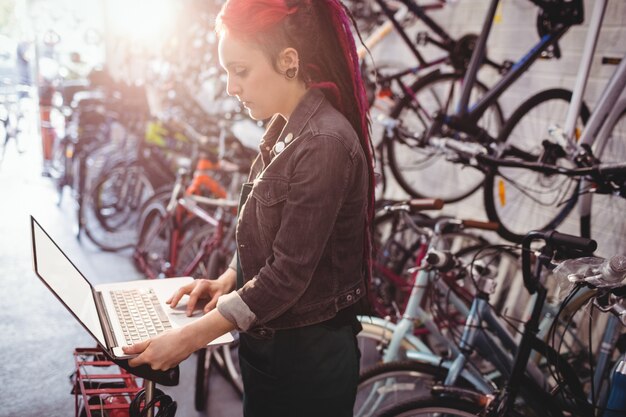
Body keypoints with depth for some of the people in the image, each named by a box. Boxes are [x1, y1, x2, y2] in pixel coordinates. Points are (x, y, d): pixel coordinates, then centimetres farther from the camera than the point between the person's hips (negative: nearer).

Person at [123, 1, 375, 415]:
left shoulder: (324, 144, -24)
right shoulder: (284, 131, 4)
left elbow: (288, 275, -24)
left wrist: (190, 338, -21)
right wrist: (227, 281, -1)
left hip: (309, 358, -8)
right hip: (266, 344, 8)